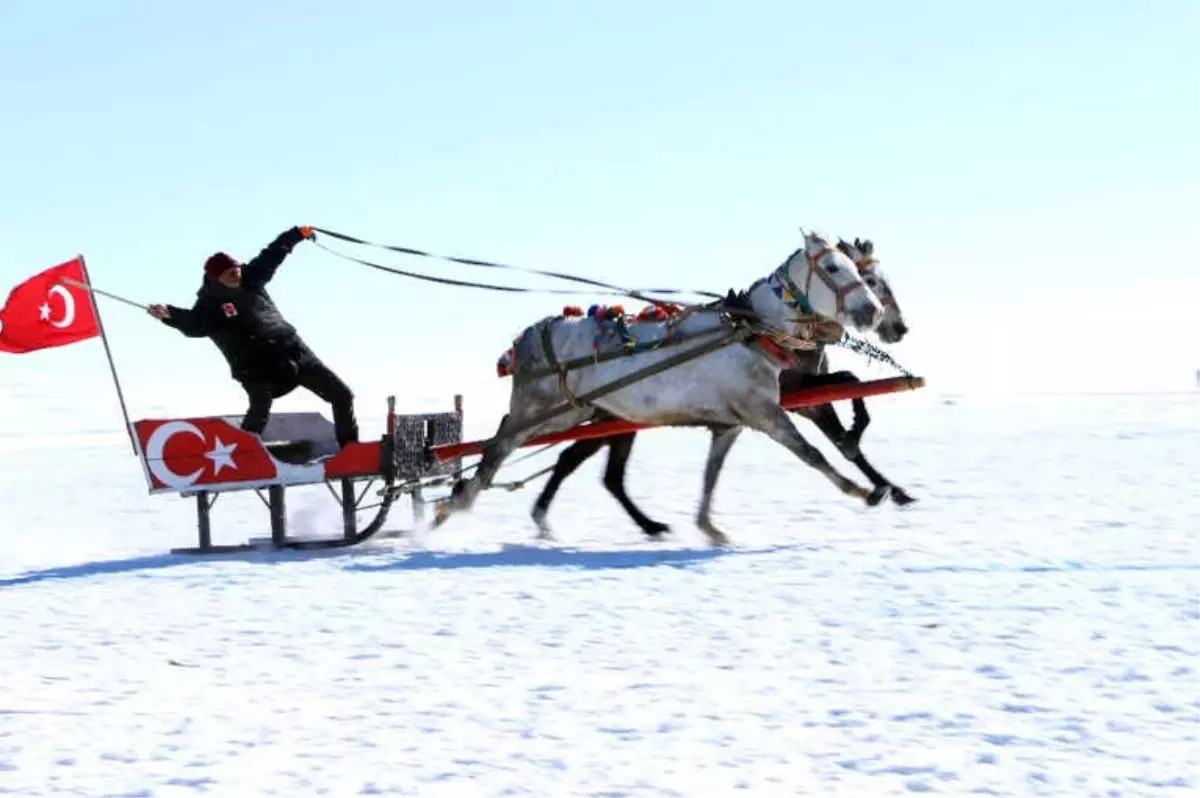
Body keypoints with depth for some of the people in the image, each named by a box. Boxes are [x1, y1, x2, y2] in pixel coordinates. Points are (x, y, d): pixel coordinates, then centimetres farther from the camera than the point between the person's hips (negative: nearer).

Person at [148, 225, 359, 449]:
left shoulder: (250, 278, 4)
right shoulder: (210, 304, -11)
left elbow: (271, 255, 20)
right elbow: (193, 324, -31)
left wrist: (297, 235, 25)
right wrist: (169, 314, -49)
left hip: (291, 350, 6)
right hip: (255, 367, -6)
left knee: (341, 395, 11)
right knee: (260, 409, -35)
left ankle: (350, 446, 30)